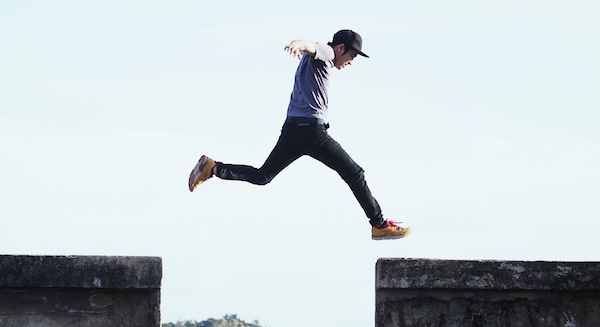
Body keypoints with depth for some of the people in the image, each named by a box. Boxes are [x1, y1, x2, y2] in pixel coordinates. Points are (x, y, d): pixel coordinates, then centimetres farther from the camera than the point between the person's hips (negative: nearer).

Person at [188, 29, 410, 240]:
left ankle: (212, 168, 0)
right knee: (353, 173, -2)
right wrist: (299, 44, -51)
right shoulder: (324, 52, -4)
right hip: (311, 129, -9)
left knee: (262, 176, 11)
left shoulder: (311, 60, 25)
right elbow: (311, 46, -28)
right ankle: (379, 225, 0)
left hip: (292, 128, 9)